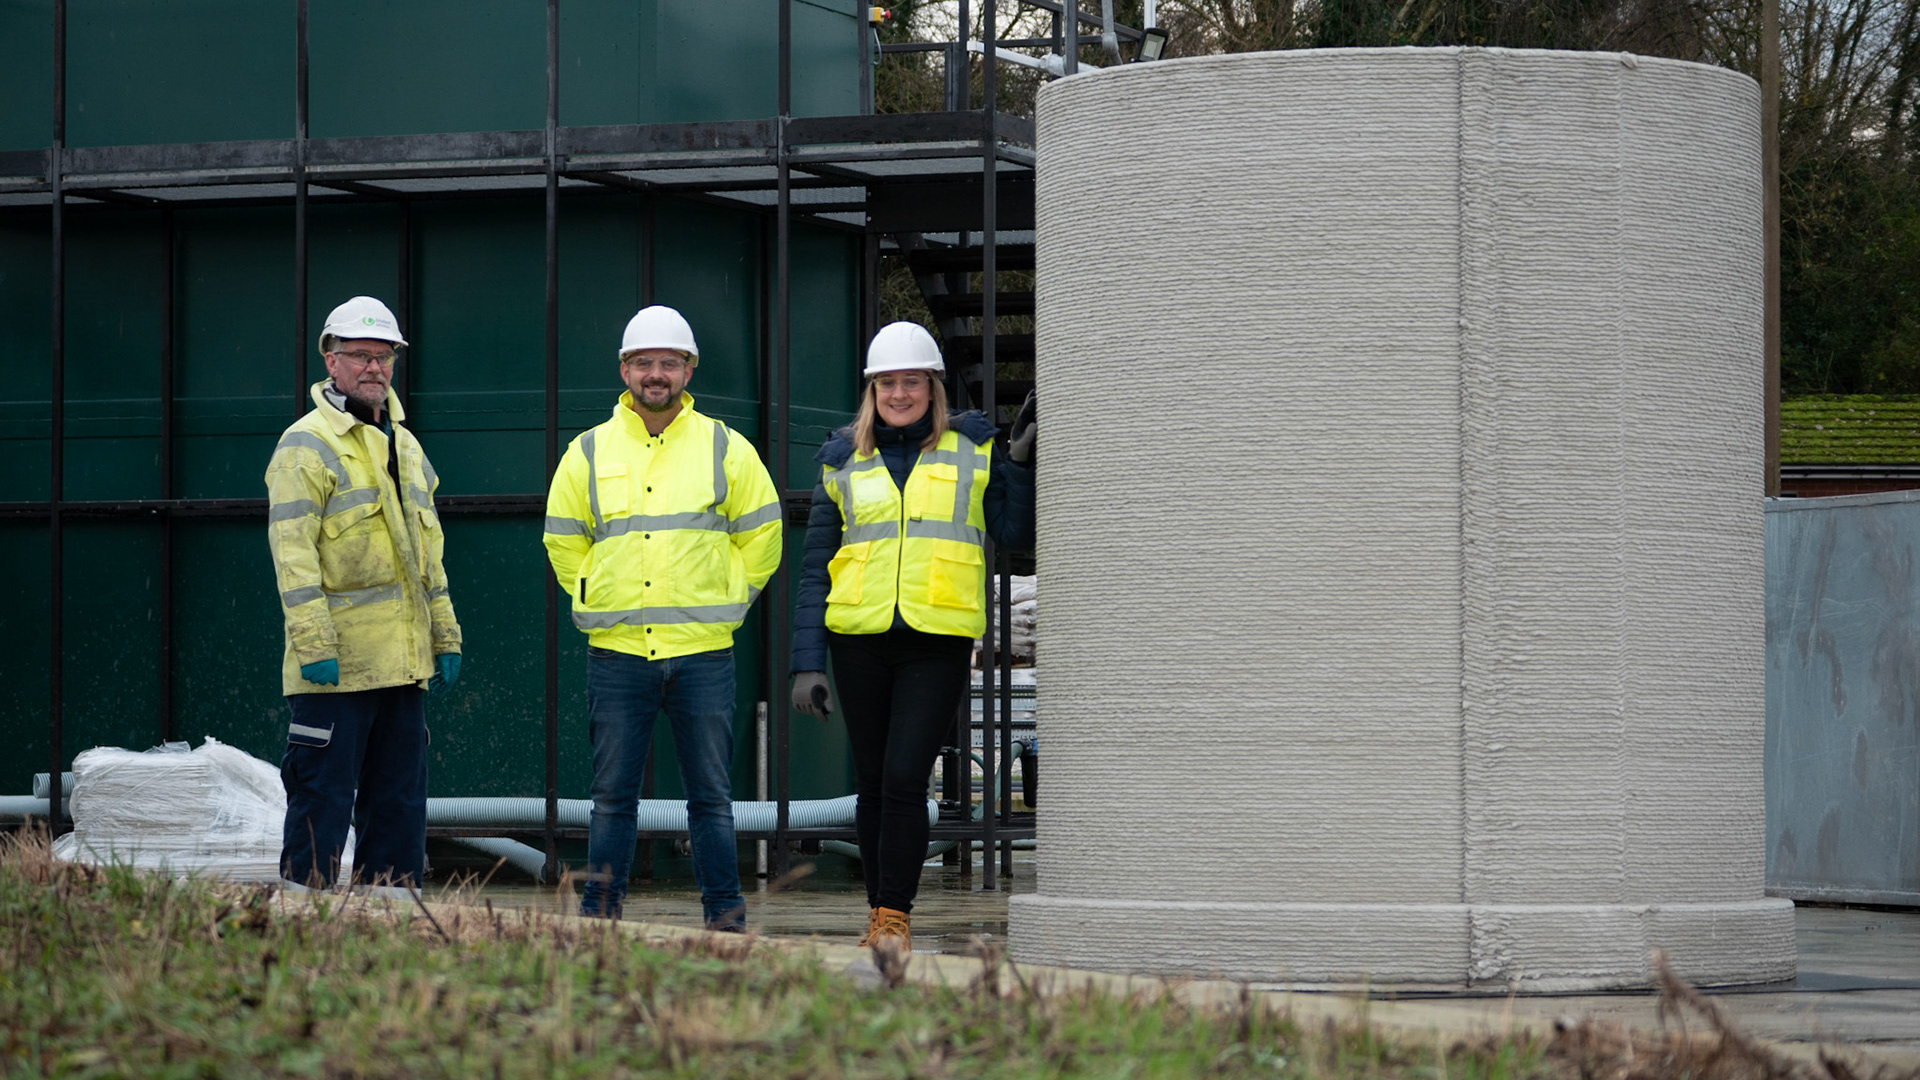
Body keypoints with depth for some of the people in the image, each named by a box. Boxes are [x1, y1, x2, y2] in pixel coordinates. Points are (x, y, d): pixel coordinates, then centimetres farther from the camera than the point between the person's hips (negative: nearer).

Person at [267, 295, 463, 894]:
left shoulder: (405, 446, 18)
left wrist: (445, 638, 17)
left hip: (402, 663, 8)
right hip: (338, 665, -8)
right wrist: (314, 644, -21)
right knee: (322, 799, -6)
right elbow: (292, 552, -13)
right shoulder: (307, 445, -6)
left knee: (400, 800, 9)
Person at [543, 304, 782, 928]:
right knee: (613, 794, 3)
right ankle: (598, 915, 8)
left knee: (711, 794, 2)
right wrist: (601, 599, 10)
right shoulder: (589, 453, 7)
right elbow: (563, 541, 18)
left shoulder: (725, 449, 5)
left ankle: (724, 916, 6)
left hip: (702, 649, -1)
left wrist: (724, 599, 8)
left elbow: (762, 535, 13)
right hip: (617, 650, 1)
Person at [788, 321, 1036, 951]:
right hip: (861, 643, 2)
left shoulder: (971, 452, 8)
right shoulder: (845, 465, 10)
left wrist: (1022, 461, -7)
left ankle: (895, 917, -7)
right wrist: (807, 662, 2)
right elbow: (815, 569, 9)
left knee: (904, 779, -12)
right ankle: (879, 918, 17)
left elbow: (1016, 535, 4)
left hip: (938, 643, -2)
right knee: (871, 783, 7)